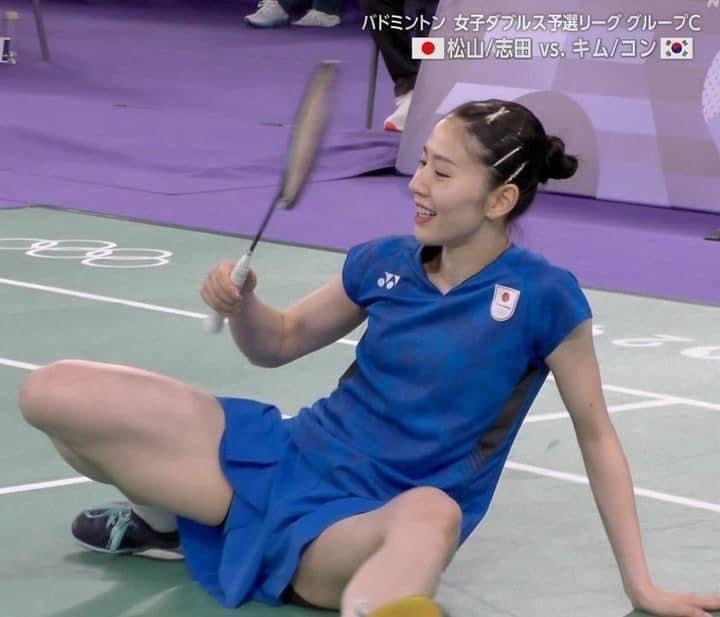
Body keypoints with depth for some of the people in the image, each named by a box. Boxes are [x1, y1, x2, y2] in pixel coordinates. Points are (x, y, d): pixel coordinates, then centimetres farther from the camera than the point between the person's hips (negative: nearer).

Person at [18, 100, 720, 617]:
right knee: (52, 393, -6)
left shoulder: (544, 297, -11)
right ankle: (168, 516, 21)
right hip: (287, 460, 5)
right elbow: (280, 343, 16)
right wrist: (239, 304, -7)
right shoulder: (383, 262, 2)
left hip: (370, 528, -5)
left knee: (432, 517, -44)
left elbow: (595, 435, -2)